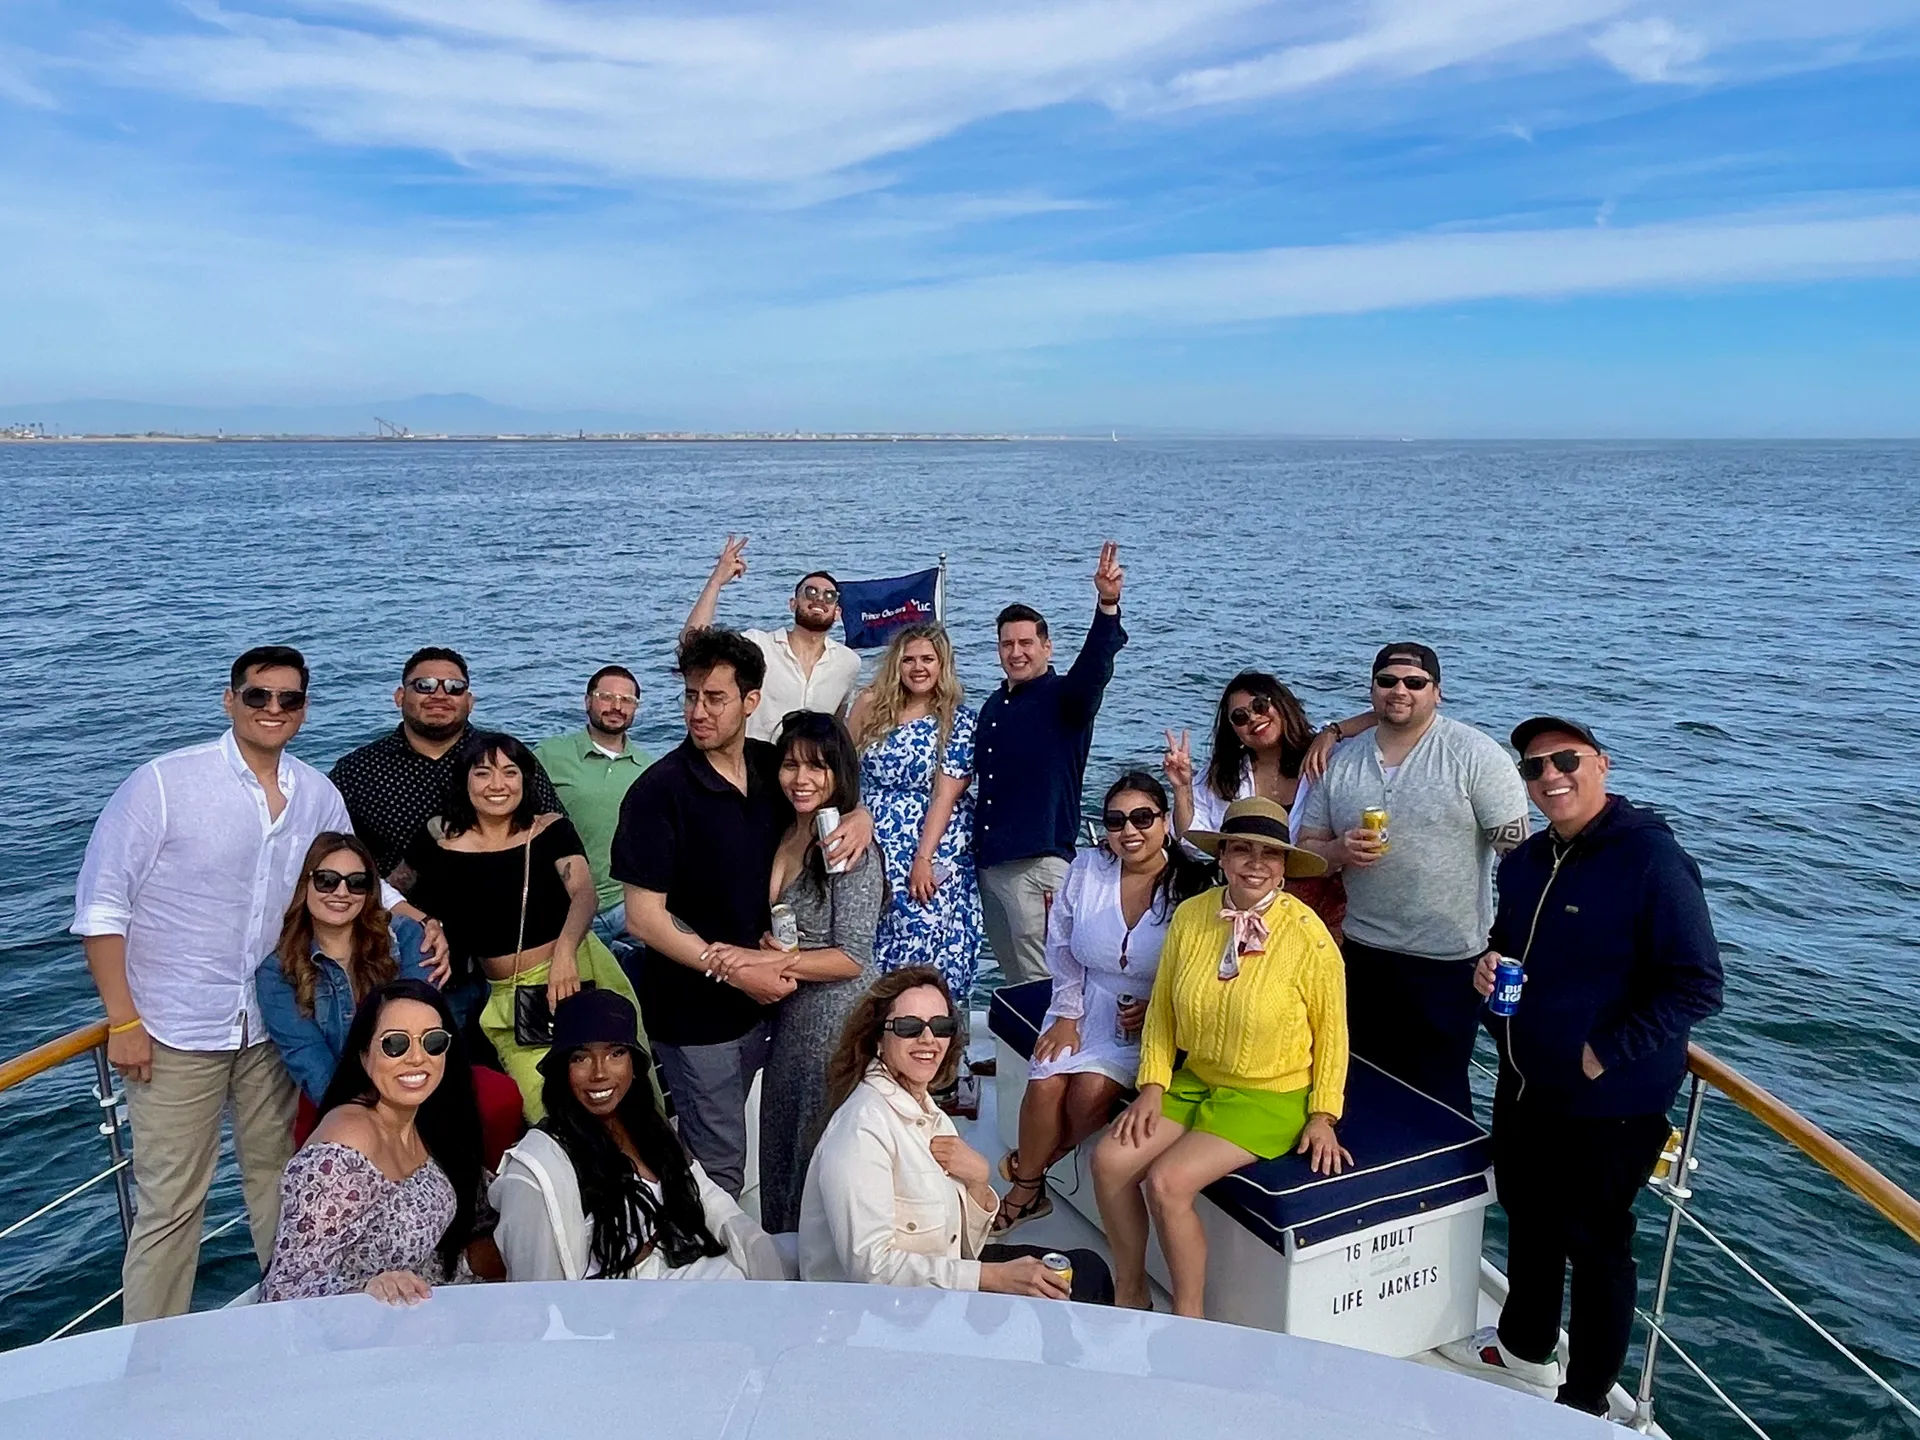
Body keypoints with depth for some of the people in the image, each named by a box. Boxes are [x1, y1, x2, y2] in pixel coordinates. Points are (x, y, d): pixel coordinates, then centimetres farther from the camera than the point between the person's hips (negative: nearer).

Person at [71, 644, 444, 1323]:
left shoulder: (318, 795, 1)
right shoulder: (164, 783, -12)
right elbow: (101, 905, -9)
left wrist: (422, 924, -3)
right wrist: (123, 1020, -12)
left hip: (273, 1028, 5)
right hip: (177, 1034, -4)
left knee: (277, 1179, 17)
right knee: (171, 1203, 2)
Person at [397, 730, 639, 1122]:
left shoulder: (552, 829, -2)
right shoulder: (441, 836, 2)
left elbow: (583, 892, -17)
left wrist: (565, 949, -34)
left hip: (578, 973, -1)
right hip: (510, 1000, 1)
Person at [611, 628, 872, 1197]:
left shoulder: (770, 767, -1)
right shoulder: (660, 790, -17)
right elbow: (644, 918, -19)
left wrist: (860, 817, -8)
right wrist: (733, 972, -20)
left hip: (758, 997, 5)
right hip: (694, 1012, -5)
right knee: (719, 1169, 6)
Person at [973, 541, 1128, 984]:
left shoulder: (1064, 698, -4)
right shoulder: (994, 705, 15)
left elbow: (1095, 666, -25)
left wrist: (1108, 605, -41)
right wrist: (971, 847, 18)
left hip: (1038, 862, -7)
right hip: (987, 862, 7)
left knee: (1043, 981, -2)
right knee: (1012, 975, 16)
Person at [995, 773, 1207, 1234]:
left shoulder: (1188, 885, -13)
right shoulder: (1086, 869, -4)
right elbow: (1061, 945, 5)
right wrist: (1066, 1014, 0)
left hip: (1151, 1018, -3)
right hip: (1086, 1004, 3)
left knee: (1090, 1092, -23)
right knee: (1045, 1084, -19)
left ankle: (1031, 1163, 6)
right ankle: (1026, 1190, 5)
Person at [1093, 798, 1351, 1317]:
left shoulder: (1308, 936, -17)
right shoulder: (1190, 917, -6)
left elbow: (1330, 1031, -5)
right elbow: (1162, 1010, 4)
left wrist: (1322, 1117, -7)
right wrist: (1153, 1086, -3)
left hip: (1271, 1097, -5)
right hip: (1194, 1080, 5)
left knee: (1168, 1181, -21)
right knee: (1109, 1160, -11)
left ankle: (1188, 1317, 3)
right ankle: (1130, 1290, 13)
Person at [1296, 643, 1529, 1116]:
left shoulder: (1475, 755, -9)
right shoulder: (1341, 763, 5)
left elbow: (1517, 853, -10)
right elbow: (1305, 850, 9)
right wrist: (1340, 851, -13)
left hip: (1447, 960, -4)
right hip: (1362, 953, 5)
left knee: (1436, 1095, 4)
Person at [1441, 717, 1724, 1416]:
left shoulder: (1652, 860, -20)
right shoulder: (1525, 862, 5)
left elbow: (1696, 985, -21)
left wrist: (1606, 1054, -22)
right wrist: (1487, 966, -3)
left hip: (1608, 1102, -7)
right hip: (1524, 1085, 8)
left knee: (1595, 1241, 9)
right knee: (1527, 1217, 23)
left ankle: (1586, 1399, 28)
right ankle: (1525, 1345, 46)